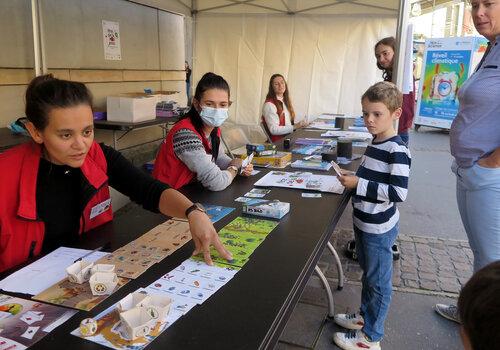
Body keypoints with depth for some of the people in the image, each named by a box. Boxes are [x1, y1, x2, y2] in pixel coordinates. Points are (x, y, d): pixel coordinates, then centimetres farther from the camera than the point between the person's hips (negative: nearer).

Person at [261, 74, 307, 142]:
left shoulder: (285, 101, 17)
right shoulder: (269, 105, -11)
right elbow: (274, 130, -19)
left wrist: (298, 124, 4)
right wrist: (294, 127, -20)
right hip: (279, 141, -8)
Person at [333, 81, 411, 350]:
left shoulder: (397, 151, -21)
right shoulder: (375, 144, 6)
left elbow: (399, 193, -27)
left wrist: (358, 184, -26)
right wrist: (352, 179, 4)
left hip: (379, 228, -8)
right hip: (363, 222, 9)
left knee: (378, 281, 7)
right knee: (367, 274, 24)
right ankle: (365, 315, 43)